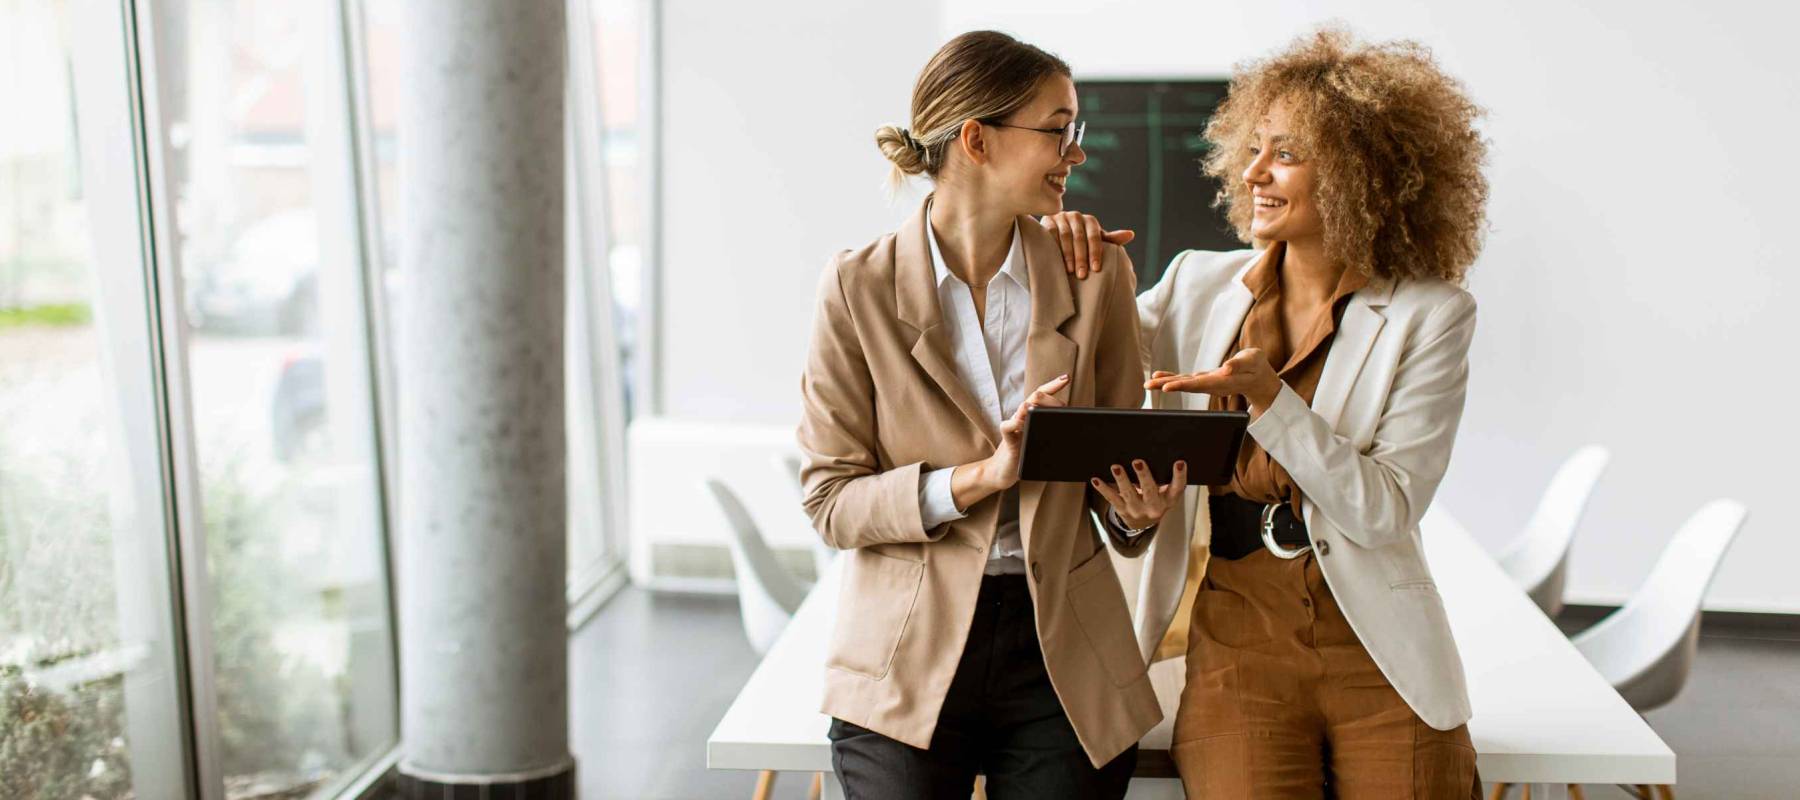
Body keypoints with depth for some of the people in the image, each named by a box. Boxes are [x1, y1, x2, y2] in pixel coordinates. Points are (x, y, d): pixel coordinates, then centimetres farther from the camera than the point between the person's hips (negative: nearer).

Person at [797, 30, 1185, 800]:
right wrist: (982, 475, -19)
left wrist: (1137, 510, -12)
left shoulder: (1097, 275, 3)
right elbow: (830, 499, -6)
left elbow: (1119, 464, 10)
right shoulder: (858, 288, -5)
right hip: (908, 659, -2)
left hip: (1063, 653, 2)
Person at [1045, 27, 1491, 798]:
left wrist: (1267, 395, -20)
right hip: (1237, 644, 1)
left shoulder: (1430, 314, -2)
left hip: (1380, 659, -1)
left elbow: (1386, 510, -9)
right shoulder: (1201, 286, 6)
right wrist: (1064, 260, -3)